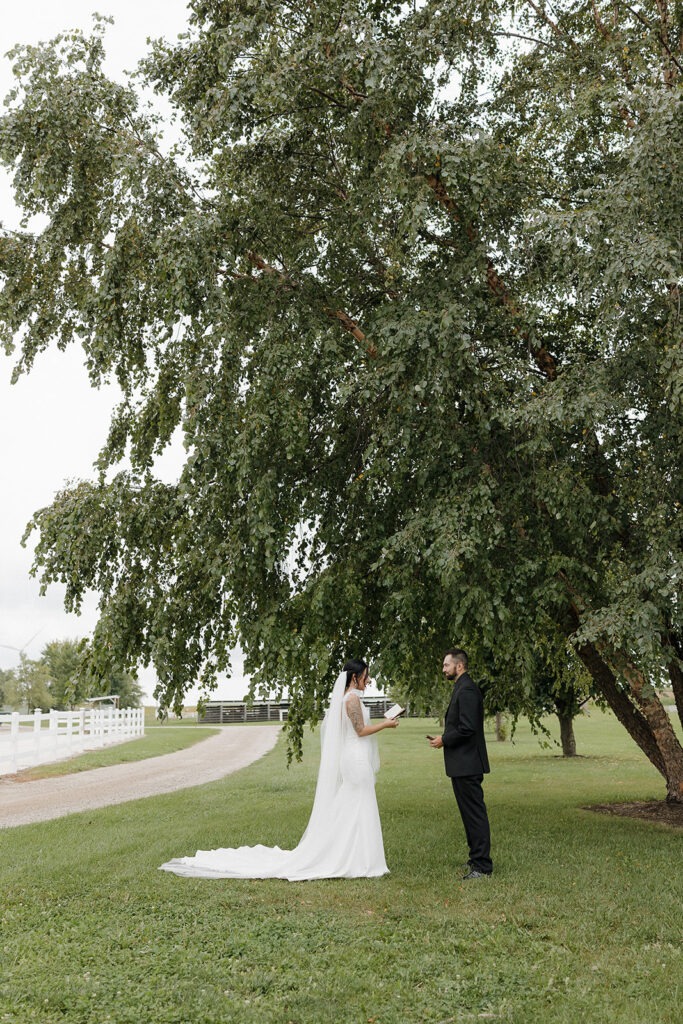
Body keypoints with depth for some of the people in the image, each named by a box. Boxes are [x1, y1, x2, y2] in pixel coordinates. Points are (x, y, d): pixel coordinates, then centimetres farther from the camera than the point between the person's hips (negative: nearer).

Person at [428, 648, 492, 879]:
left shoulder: (467, 690, -16)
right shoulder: (461, 688, 17)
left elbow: (468, 728, -23)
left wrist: (444, 740, -12)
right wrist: (445, 735, 9)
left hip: (467, 764, -11)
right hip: (462, 765, 11)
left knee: (475, 813, -6)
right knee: (469, 813, 16)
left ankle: (482, 865, -2)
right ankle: (476, 858, 24)